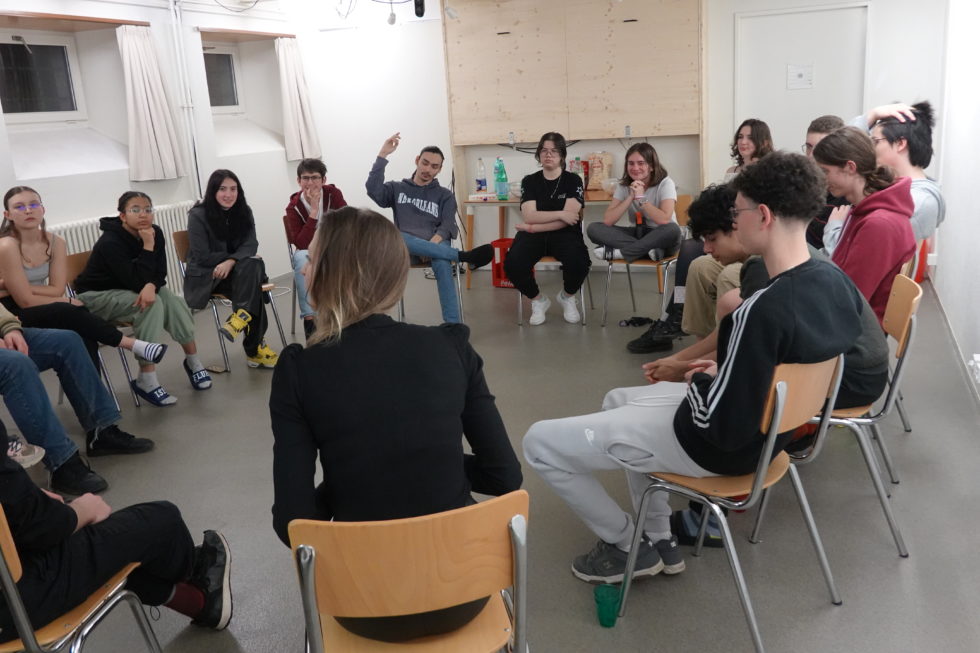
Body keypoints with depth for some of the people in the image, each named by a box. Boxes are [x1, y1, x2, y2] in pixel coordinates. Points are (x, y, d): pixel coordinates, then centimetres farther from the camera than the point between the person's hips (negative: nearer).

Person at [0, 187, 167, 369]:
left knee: (83, 334, -26)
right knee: (68, 313, -30)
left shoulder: (56, 242, -1)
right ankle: (132, 344, -22)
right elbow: (25, 300, -17)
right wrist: (69, 303, -10)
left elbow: (57, 290, -4)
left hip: (47, 314, 5)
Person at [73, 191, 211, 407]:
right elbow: (136, 281, -31)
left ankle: (193, 361, -5)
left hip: (128, 290, 6)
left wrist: (151, 286, -30)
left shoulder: (155, 233, -6)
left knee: (172, 300, -20)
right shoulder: (110, 242, -26)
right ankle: (146, 380, -30)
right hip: (96, 296, -6)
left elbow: (159, 274, -7)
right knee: (151, 304, -31)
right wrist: (148, 246, -33)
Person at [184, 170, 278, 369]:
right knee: (252, 284, -32)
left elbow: (250, 245, -8)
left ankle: (241, 317, -33)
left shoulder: (243, 212, 3)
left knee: (253, 265, -31)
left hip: (237, 271, 5)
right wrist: (234, 257, -12)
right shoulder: (198, 216, -11)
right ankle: (254, 347, -34)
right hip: (205, 276, -5)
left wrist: (231, 261, -27)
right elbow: (203, 257, -15)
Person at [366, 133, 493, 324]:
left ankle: (454, 325, -45)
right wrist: (383, 155, -3)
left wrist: (436, 239, -19)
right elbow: (373, 190, 1)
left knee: (442, 265, -38)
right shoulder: (396, 188, 21)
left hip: (435, 244, 0)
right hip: (407, 248, 1)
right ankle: (463, 256, -40)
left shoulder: (445, 195, 20)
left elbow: (448, 224, 4)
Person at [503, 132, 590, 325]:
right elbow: (529, 216, -6)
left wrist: (533, 227, -11)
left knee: (579, 263, -34)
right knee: (512, 265, -30)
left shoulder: (573, 180, 2)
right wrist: (560, 214, -13)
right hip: (533, 235, 1)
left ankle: (567, 296, 5)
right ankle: (537, 300, 4)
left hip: (565, 234, -1)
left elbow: (568, 220, -10)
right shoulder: (529, 181, 7)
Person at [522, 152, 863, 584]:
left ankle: (628, 546, 17)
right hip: (769, 428, 9)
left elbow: (723, 427, -29)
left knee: (539, 443, -1)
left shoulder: (764, 311, -34)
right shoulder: (836, 281, -7)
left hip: (720, 447, -9)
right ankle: (660, 540, 30)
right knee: (618, 400, 30)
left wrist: (701, 382, -9)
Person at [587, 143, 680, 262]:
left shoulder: (665, 183, -11)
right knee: (593, 228, -17)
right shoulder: (624, 186, 0)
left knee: (672, 229, -39)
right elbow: (607, 221, -13)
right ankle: (648, 249, -29)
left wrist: (641, 198, -21)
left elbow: (664, 220, -27)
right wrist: (631, 197, -20)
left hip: (660, 238, -3)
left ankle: (617, 253, -29)